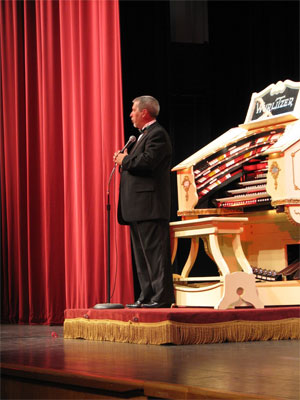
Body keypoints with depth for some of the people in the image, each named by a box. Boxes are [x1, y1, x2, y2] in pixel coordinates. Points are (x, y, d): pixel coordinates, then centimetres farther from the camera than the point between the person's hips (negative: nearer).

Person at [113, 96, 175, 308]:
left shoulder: (157, 133, -9)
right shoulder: (144, 134, 24)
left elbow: (147, 162, -22)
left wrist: (125, 160, -6)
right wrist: (124, 160, 6)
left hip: (150, 206, -11)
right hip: (138, 208, 11)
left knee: (155, 252, -9)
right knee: (142, 255, 11)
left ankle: (162, 297, -8)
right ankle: (147, 297, 15)